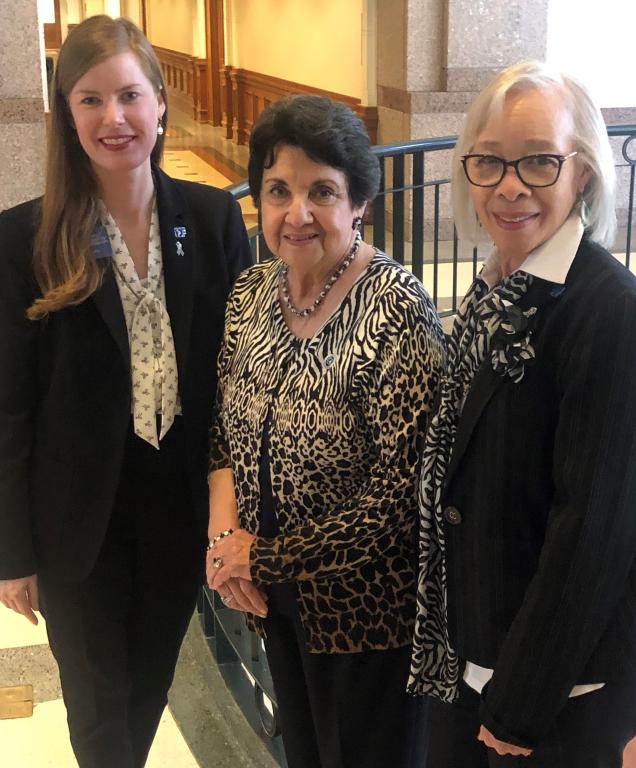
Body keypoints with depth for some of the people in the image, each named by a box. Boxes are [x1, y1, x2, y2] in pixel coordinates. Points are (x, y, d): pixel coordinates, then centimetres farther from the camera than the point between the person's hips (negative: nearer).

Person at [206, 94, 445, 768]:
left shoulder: (396, 309, -24)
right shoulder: (252, 290, -3)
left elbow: (397, 497, -25)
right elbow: (226, 425, 7)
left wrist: (264, 556, -16)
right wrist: (223, 530, -11)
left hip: (364, 607, -6)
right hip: (274, 594, 6)